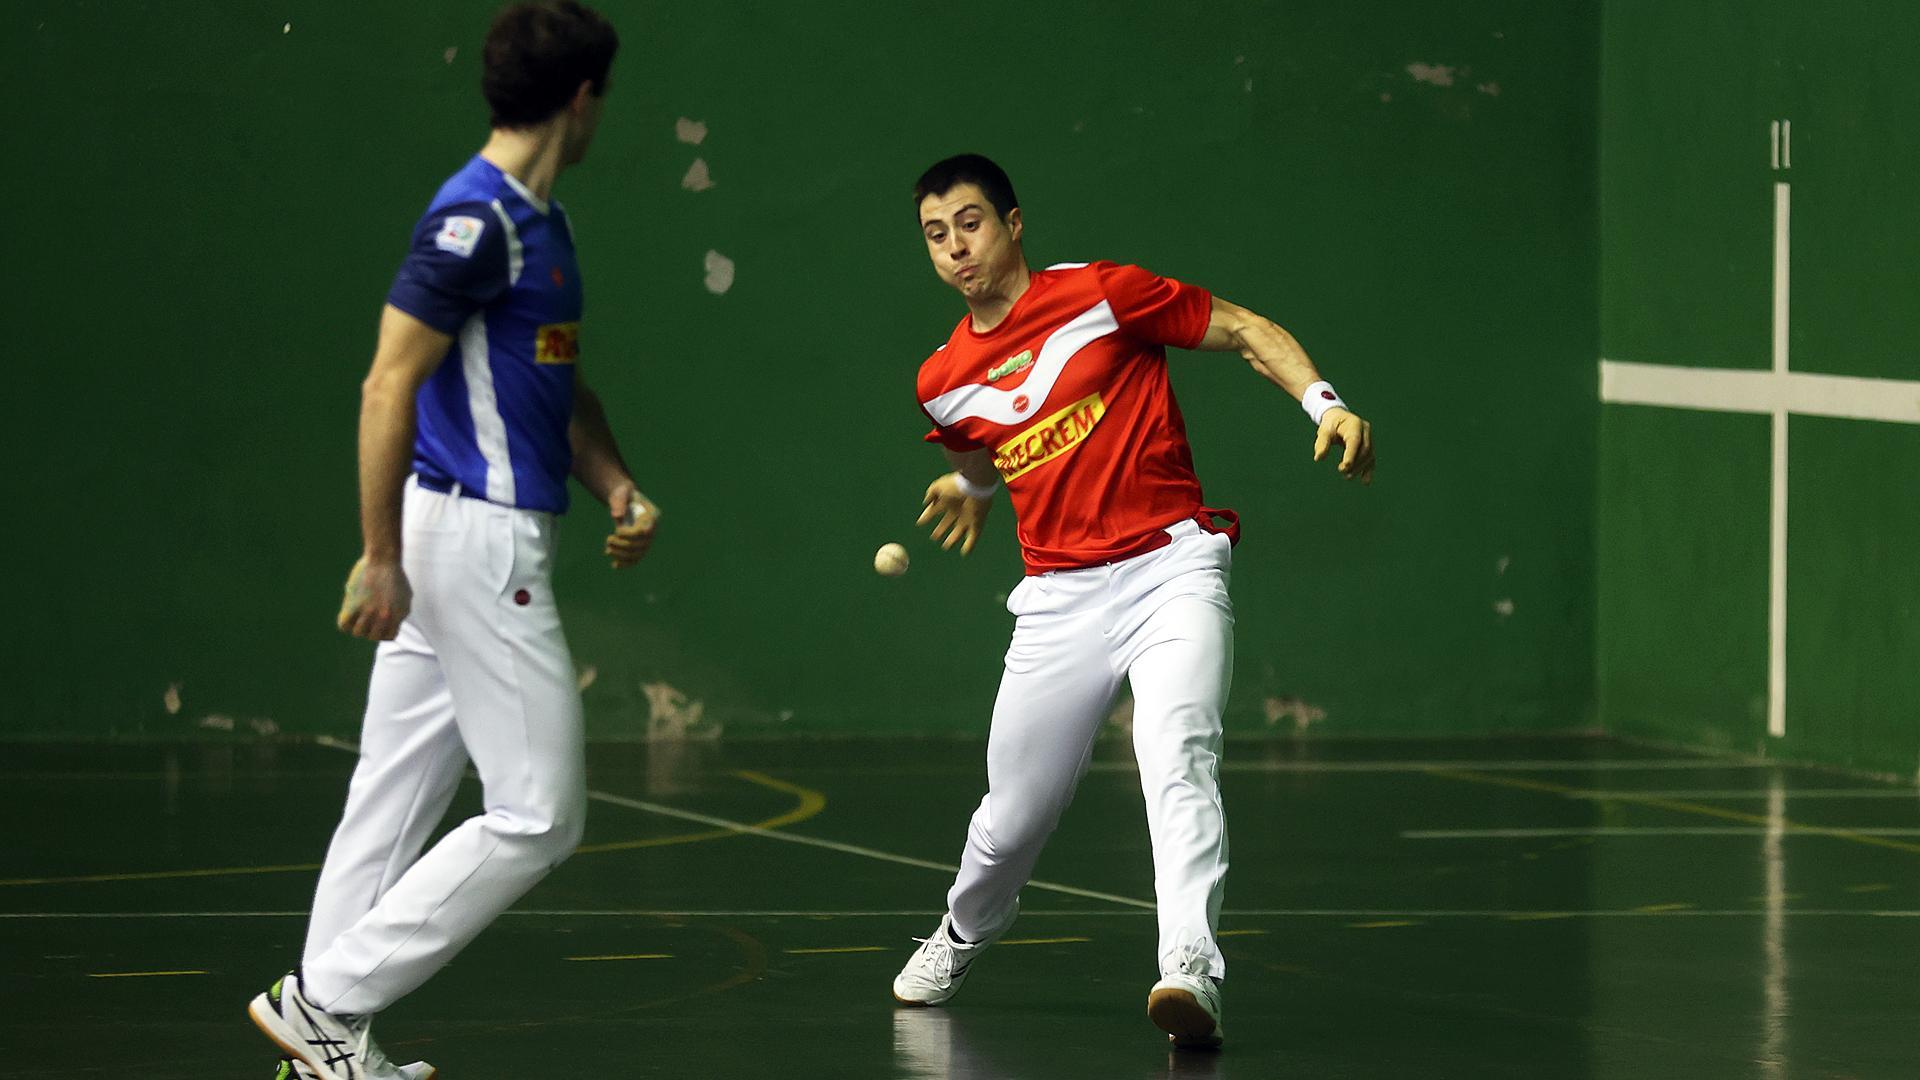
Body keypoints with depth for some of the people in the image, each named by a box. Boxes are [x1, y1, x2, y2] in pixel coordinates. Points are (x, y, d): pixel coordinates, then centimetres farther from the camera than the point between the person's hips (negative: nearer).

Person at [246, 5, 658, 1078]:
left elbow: (566, 386, 25)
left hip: (494, 537, 10)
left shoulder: (541, 222, 16)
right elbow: (388, 387, -19)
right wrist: (382, 558, -19)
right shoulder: (478, 218, -15)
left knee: (399, 799, 9)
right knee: (538, 815, -7)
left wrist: (619, 488, 8)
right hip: (476, 538, -10)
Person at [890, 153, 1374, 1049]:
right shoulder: (943, 383, 9)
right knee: (1012, 817, 8)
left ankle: (1190, 973, -42)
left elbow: (1247, 333, -1)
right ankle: (961, 937, 41)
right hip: (1059, 599, 4)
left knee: (1177, 756, -28)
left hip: (1170, 567, -4)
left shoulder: (1100, 294, -5)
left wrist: (1325, 403, -12)